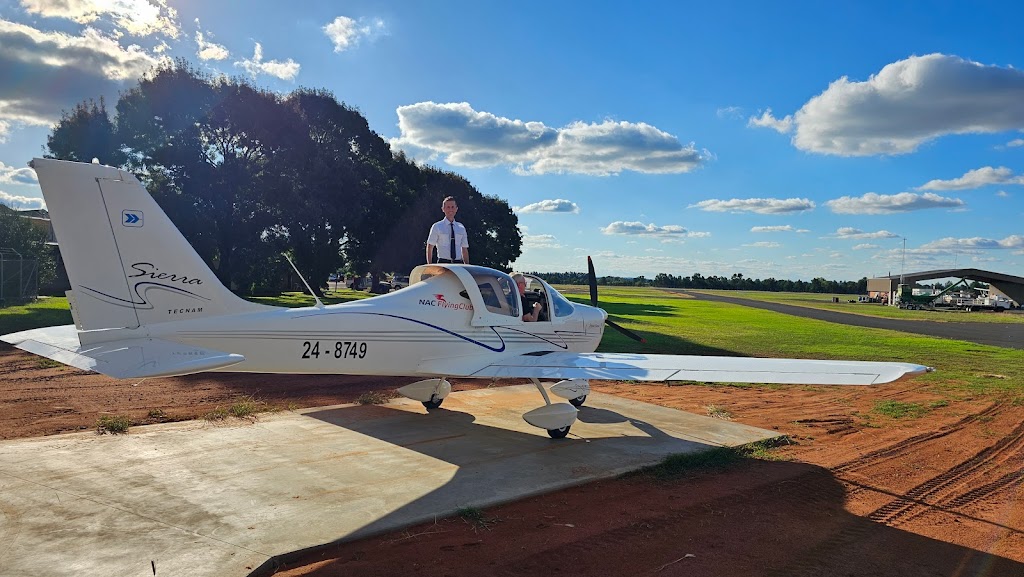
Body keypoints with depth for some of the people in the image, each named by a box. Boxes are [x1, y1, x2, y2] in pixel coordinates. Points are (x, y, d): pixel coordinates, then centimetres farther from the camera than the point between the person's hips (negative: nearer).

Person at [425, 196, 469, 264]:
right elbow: (429, 248, 4)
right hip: (443, 263, -3)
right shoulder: (437, 227, 3)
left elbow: (464, 249, 15)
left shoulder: (461, 228, 12)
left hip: (458, 263, 3)